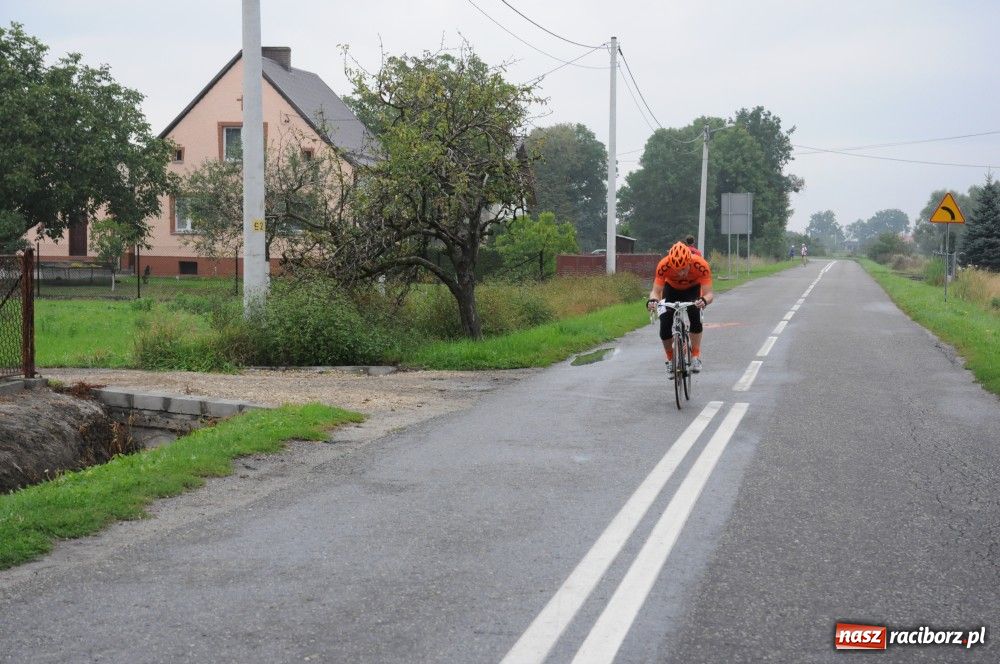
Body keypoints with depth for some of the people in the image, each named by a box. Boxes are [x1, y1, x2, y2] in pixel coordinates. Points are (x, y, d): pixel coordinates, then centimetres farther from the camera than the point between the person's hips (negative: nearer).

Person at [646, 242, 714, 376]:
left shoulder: (701, 265, -37)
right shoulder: (663, 265, -36)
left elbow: (708, 293, -37)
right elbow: (656, 291, -33)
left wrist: (704, 300, -60)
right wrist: (653, 300, -56)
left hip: (692, 289, -1)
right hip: (671, 288, 1)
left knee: (695, 316, -29)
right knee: (665, 328, -15)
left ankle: (696, 356, -15)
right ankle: (671, 359, 11)